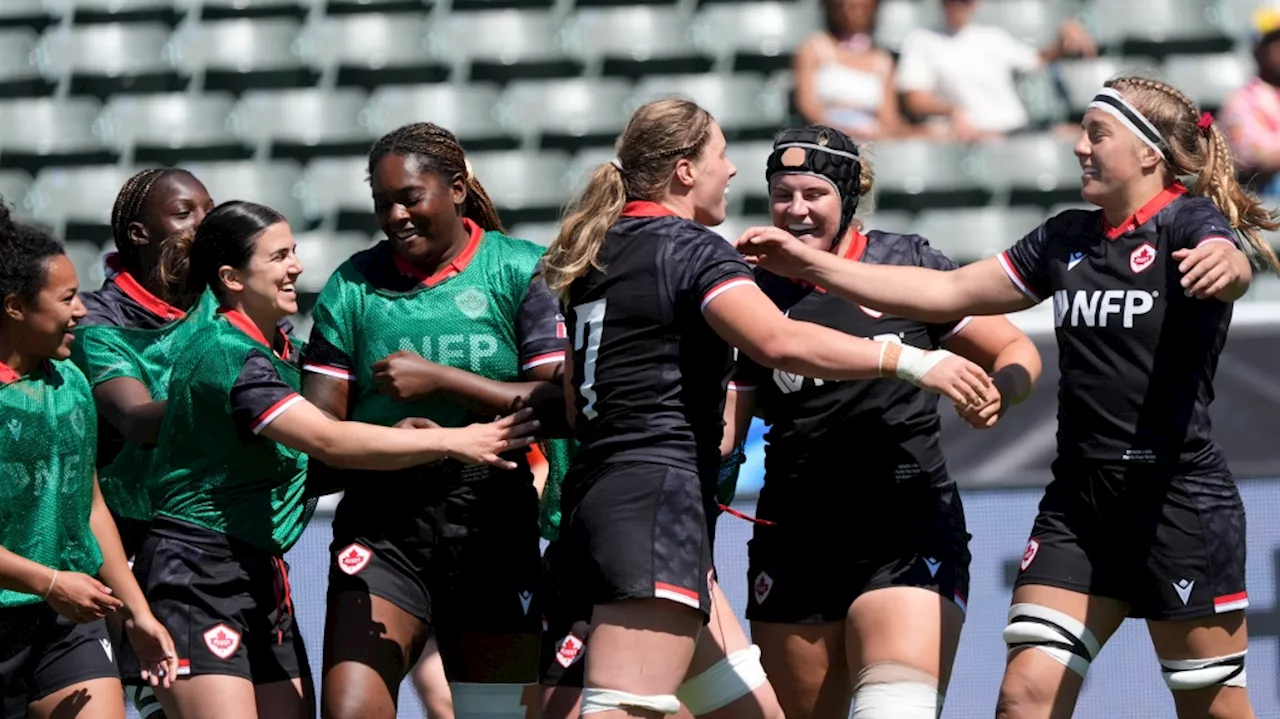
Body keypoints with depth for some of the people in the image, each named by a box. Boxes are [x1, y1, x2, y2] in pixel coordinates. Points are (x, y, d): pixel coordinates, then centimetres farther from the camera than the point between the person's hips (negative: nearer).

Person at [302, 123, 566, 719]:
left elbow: (563, 404, -9)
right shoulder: (353, 284, 6)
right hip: (381, 528, 1)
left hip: (492, 527, -1)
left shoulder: (522, 271, 1)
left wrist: (439, 379, -15)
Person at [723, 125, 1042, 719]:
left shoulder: (911, 265, 0)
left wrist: (1001, 390, -16)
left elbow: (1016, 350, 7)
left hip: (908, 535, -3)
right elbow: (723, 428, 8)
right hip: (795, 544, 3)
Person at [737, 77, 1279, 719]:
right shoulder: (1066, 238, 14)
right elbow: (949, 293, 17)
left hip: (1179, 502, -6)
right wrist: (813, 266, 12)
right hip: (1077, 503, 6)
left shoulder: (1190, 222, -7)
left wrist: (1222, 266, -56)